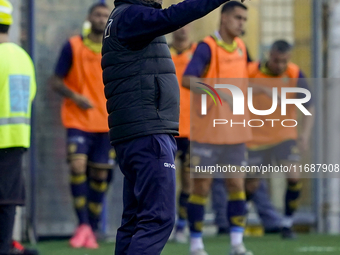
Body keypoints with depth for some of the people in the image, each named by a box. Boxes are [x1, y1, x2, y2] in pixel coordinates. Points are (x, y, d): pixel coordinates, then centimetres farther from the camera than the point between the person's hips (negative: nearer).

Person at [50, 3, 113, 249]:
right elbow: (56, 81, 1)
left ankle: (92, 230, 12)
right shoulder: (73, 46, 0)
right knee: (78, 166, -19)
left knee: (100, 176, 3)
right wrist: (75, 96, -16)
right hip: (78, 120, -2)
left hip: (106, 124, 3)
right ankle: (83, 224, -9)